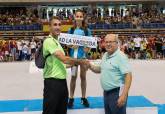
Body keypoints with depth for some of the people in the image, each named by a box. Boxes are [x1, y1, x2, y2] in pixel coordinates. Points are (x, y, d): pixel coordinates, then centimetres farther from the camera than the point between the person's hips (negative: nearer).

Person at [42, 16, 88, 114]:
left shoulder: (57, 42, 15)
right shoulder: (49, 41, -15)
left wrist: (76, 63, 12)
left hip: (62, 81, 9)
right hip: (52, 82, -9)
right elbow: (64, 59, -21)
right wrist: (80, 61, -10)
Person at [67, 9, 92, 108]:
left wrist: (88, 49, -17)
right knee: (73, 76, 4)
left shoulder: (87, 30, 0)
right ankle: (71, 98, 14)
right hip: (73, 55, 0)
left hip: (83, 55, 0)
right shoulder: (71, 30, 2)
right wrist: (71, 46, -15)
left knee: (83, 76, 10)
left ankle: (84, 98, 22)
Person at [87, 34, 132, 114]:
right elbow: (101, 69, 23)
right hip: (106, 92, 8)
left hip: (117, 93, -8)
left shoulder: (120, 56, -15)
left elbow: (128, 76, -21)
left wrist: (123, 95, -28)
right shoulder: (105, 55, 10)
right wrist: (90, 66, 3)